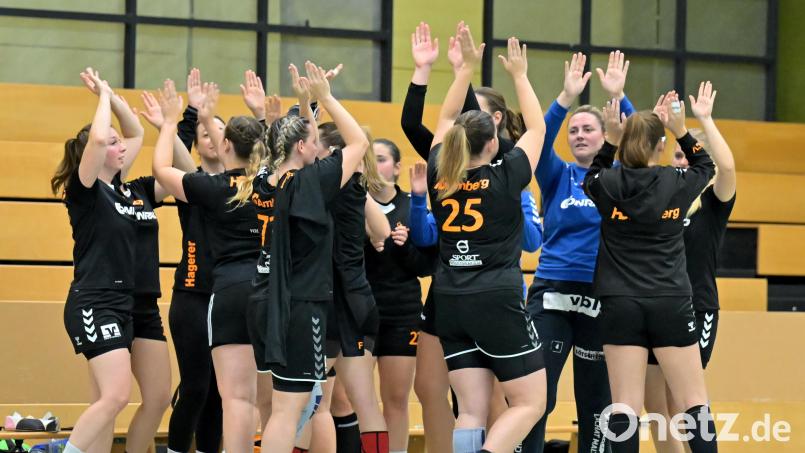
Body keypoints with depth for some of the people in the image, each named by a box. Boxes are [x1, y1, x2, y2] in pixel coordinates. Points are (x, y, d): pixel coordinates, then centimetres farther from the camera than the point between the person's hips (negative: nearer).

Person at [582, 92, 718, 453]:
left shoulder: (609, 186, -3)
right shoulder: (677, 185, -2)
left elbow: (591, 178, 23)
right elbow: (705, 166, 21)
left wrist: (611, 138, 14)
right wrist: (680, 130, 14)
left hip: (621, 305, 0)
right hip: (671, 303, 0)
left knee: (625, 407, -1)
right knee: (695, 404, 5)